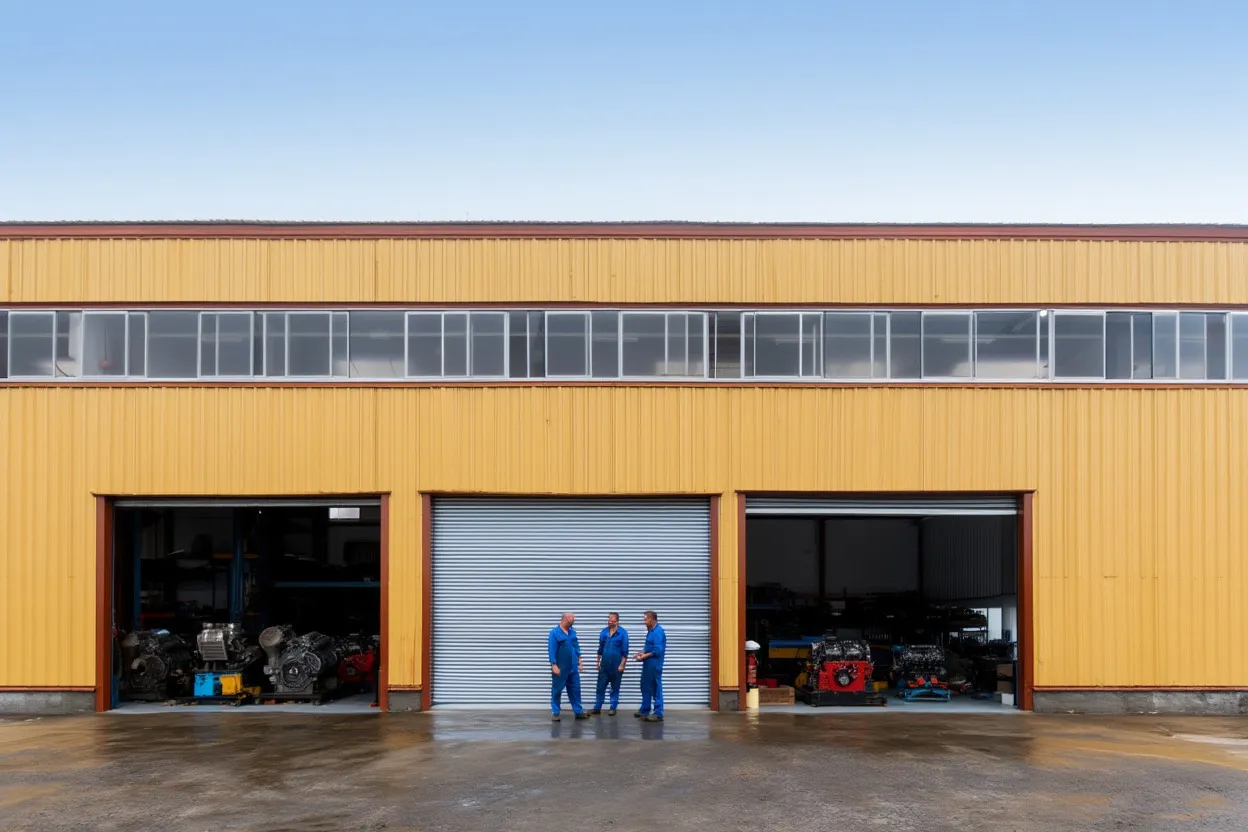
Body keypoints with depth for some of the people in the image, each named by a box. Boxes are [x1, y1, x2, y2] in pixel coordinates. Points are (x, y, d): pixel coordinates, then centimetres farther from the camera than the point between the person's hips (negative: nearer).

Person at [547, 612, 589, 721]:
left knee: (575, 689, 8)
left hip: (573, 667, 6)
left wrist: (579, 660, 10)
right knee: (557, 690, 4)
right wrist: (554, 665, -18)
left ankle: (578, 711, 15)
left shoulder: (572, 632, 8)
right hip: (560, 668, -6)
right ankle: (555, 713, 12)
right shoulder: (554, 633, -11)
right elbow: (551, 650, -14)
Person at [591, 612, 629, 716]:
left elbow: (625, 651, -8)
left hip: (616, 665, -3)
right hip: (604, 664, 4)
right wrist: (598, 662, 12)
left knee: (615, 688, 7)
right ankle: (597, 708, 10)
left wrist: (622, 665, -12)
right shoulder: (604, 632, 3)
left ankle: (613, 708, 15)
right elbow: (600, 649, 12)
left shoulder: (622, 633, -9)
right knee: (601, 687, 4)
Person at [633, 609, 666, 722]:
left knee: (656, 689, -3)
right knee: (645, 687, 17)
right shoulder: (651, 631, 12)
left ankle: (658, 714, 2)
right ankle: (644, 711, 27)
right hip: (648, 665, 10)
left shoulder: (658, 632, -19)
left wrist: (644, 656, -16)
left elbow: (657, 650, -24)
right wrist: (641, 653, 5)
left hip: (654, 665, -10)